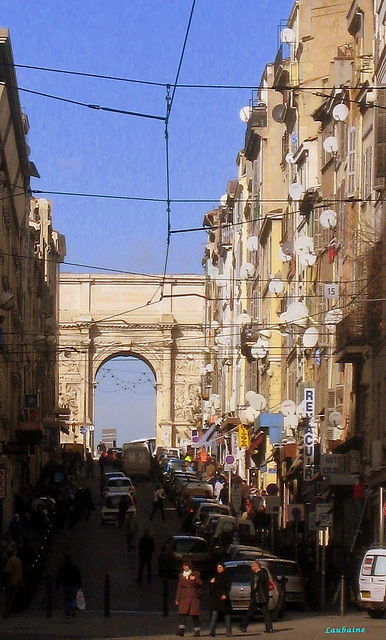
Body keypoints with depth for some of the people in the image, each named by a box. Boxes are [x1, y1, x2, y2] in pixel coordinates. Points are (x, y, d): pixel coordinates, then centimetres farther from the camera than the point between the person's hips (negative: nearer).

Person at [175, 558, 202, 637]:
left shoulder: (195, 574, 7)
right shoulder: (181, 575, 14)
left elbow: (200, 583, 4)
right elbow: (179, 588, 15)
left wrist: (195, 579, -14)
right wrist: (177, 599, 12)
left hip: (194, 597, -2)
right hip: (184, 597, 2)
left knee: (195, 614, -2)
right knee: (182, 613, -14)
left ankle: (197, 631, 6)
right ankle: (181, 630, -20)